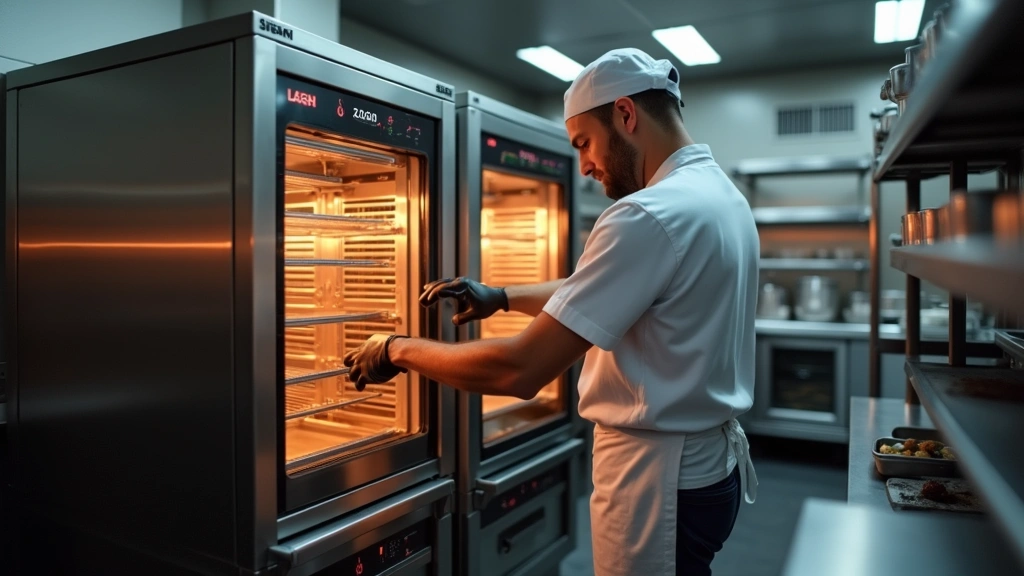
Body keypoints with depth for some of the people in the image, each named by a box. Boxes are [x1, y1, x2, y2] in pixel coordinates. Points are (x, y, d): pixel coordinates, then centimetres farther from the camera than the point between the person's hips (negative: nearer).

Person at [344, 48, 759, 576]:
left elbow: (521, 369, -27)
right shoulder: (719, 193, 6)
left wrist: (399, 350, -13)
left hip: (659, 478, -9)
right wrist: (502, 297, 11)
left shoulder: (651, 214, -25)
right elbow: (598, 293, 16)